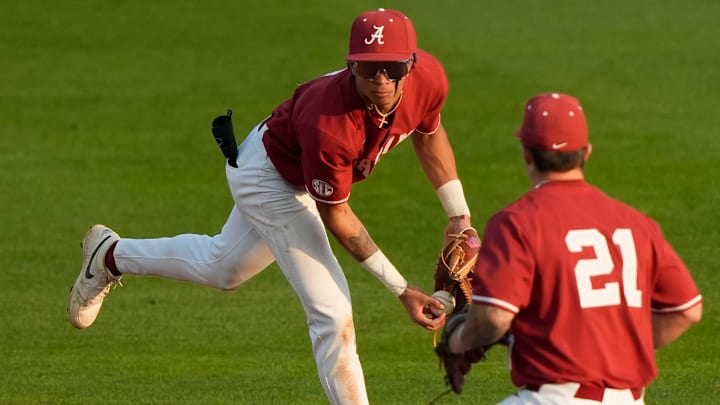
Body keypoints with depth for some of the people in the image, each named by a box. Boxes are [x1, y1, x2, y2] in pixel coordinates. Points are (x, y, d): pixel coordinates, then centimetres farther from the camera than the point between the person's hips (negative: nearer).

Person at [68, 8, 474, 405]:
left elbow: (430, 133, -1)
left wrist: (459, 216, -1)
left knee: (221, 268, 30)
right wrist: (401, 288, -28)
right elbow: (336, 216, -28)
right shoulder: (327, 125, -44)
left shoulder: (428, 79, -27)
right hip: (269, 178, -8)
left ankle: (112, 257, 52)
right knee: (333, 314, -13)